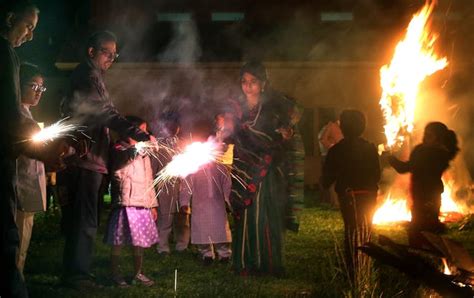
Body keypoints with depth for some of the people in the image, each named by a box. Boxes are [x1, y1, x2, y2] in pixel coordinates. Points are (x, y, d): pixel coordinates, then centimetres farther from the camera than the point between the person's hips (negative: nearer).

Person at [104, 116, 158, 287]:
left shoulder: (144, 154, 21)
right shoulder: (119, 149, -2)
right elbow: (122, 159, -27)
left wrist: (153, 204, 19)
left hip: (142, 204, 7)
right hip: (125, 202, -7)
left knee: (140, 240, 7)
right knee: (119, 241, -4)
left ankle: (138, 273, 17)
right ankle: (115, 273, 4)